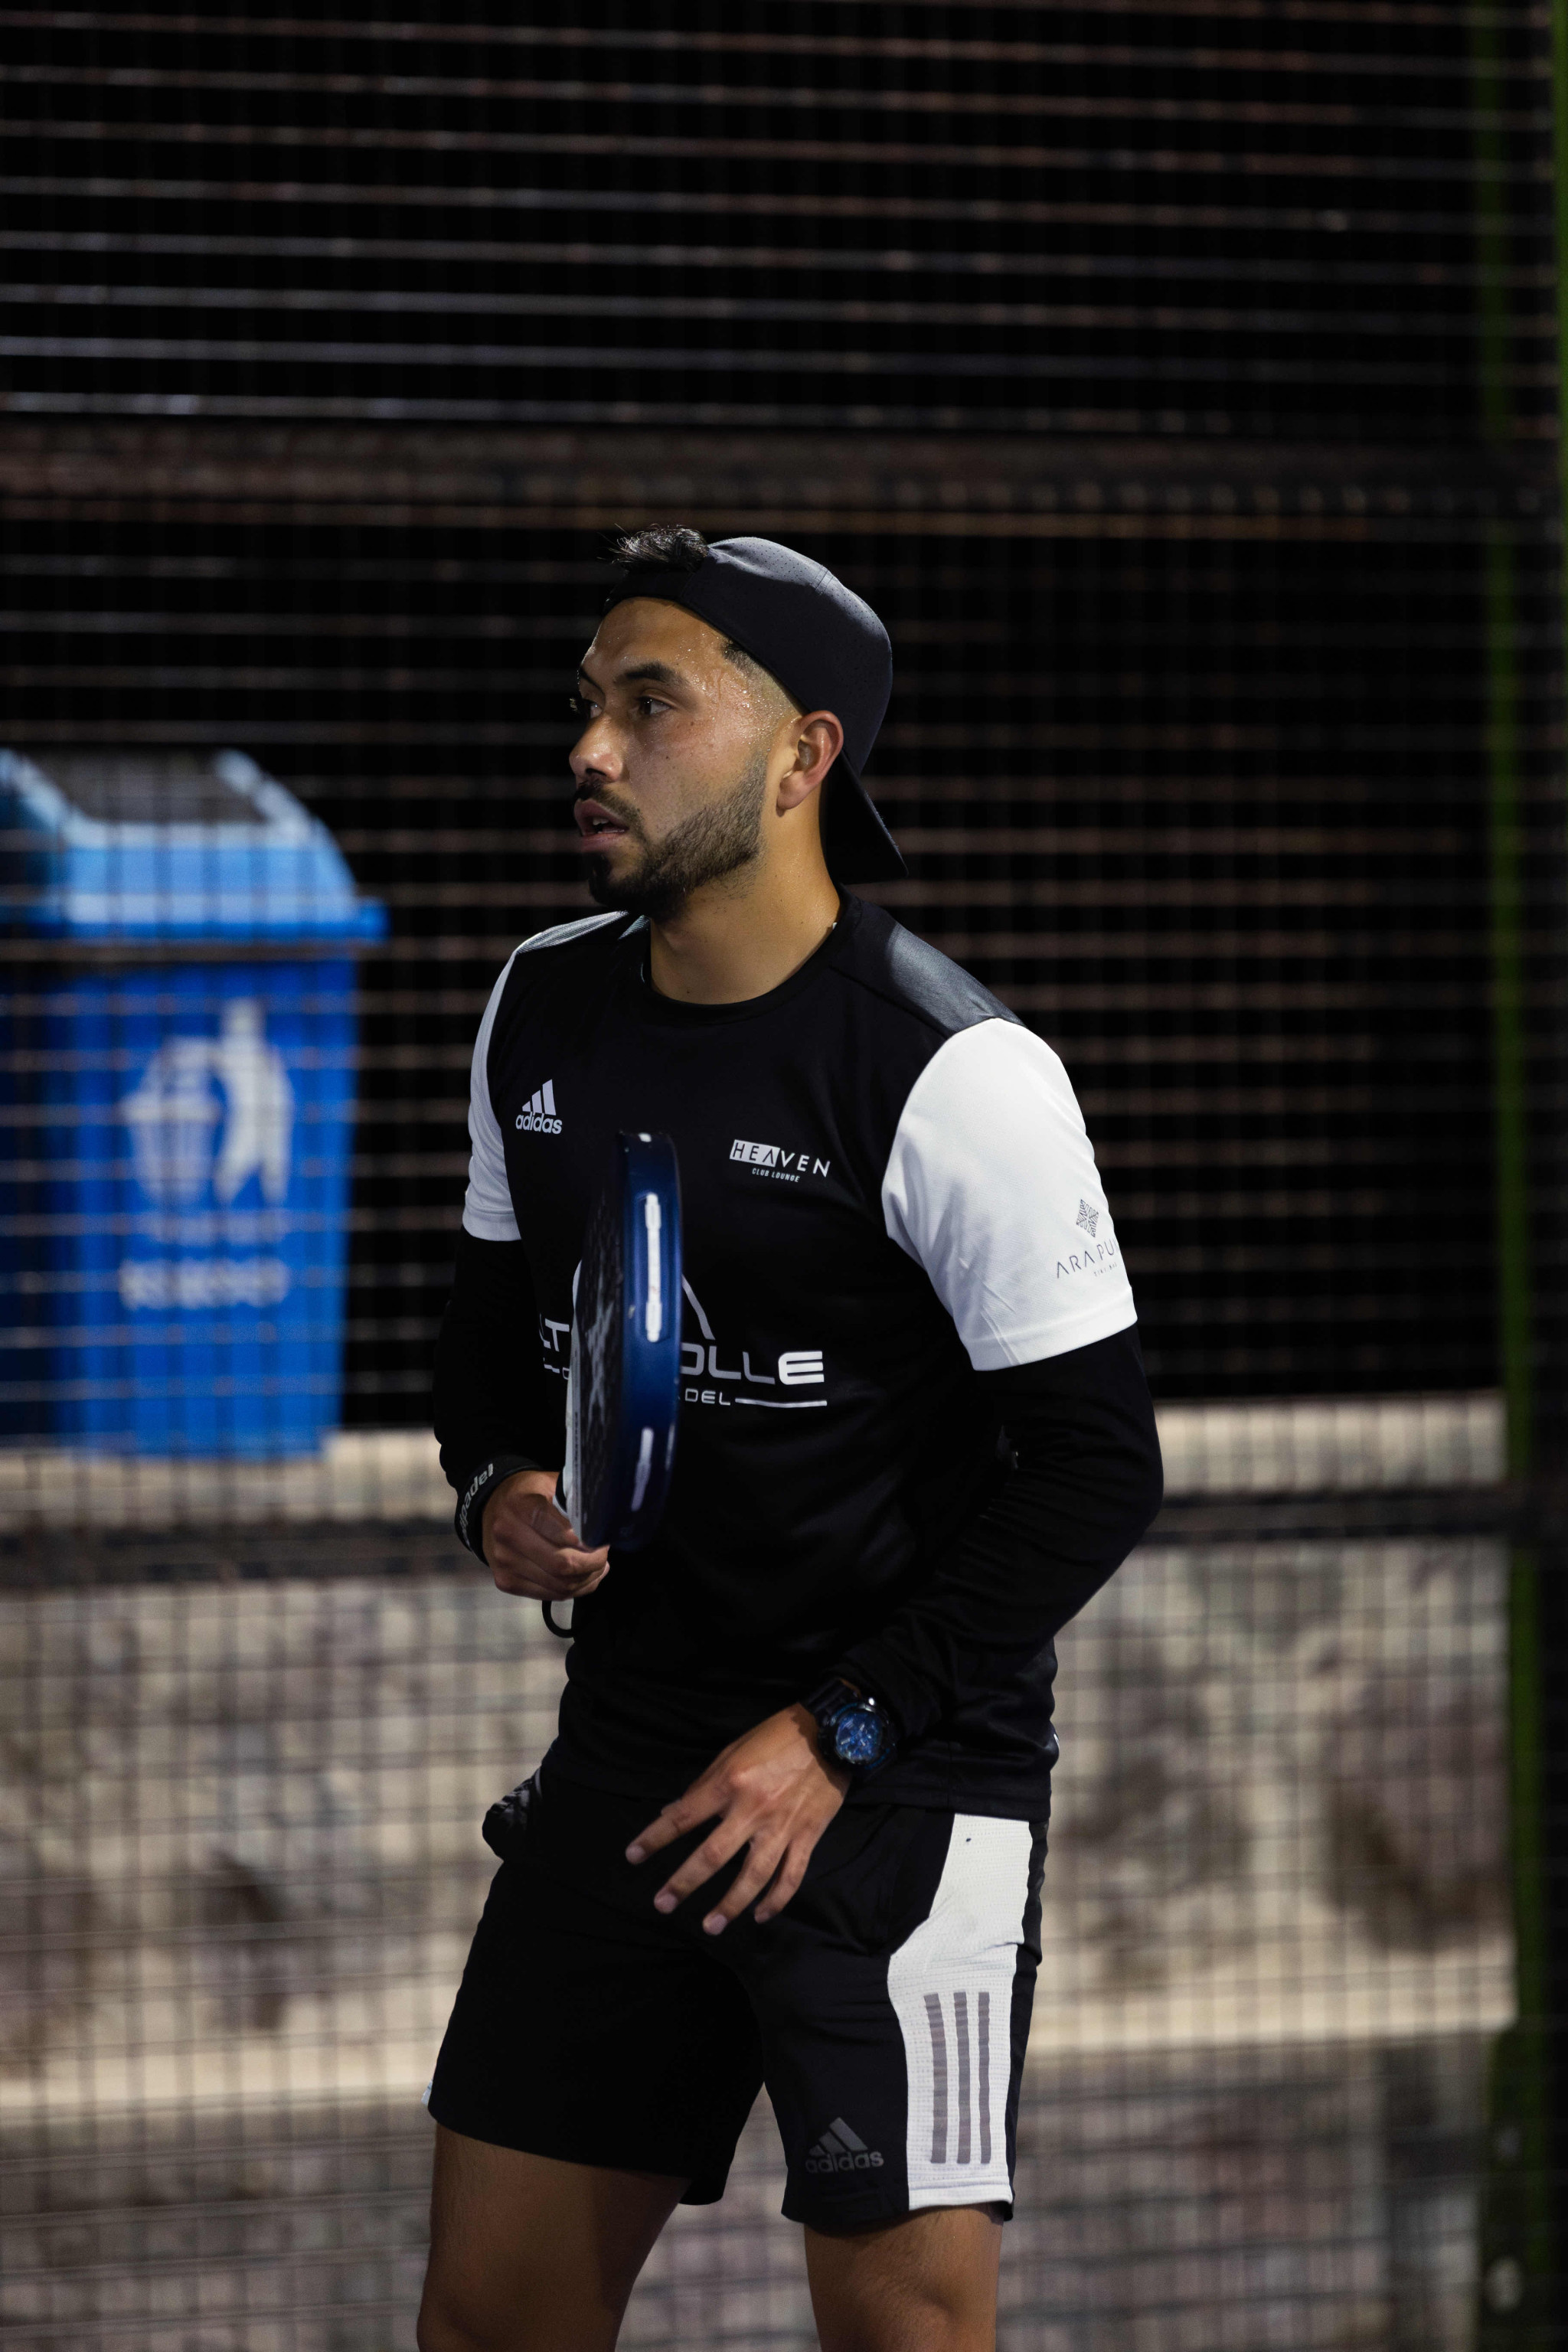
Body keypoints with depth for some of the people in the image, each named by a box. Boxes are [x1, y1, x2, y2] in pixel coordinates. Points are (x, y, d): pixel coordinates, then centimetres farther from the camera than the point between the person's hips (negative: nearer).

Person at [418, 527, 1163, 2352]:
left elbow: (1095, 1466, -12)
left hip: (903, 1774, -6)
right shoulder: (541, 1010, 7)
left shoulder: (953, 1074, -14)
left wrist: (838, 1736, -14)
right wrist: (496, 1492, -2)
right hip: (628, 1752, 6)